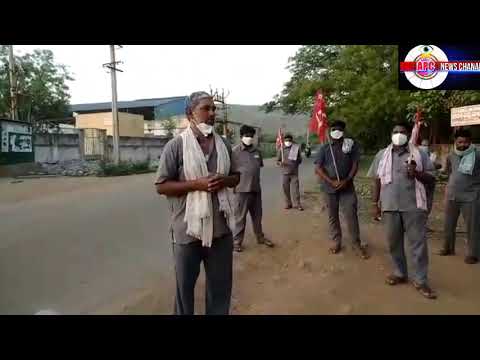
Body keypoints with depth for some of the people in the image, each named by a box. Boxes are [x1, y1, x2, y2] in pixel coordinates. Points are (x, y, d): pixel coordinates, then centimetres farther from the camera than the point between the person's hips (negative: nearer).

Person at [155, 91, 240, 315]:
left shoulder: (223, 144, 5)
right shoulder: (176, 145, -10)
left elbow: (235, 177, 13)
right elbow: (161, 186, -10)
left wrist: (224, 181, -10)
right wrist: (196, 184, -21)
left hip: (220, 227, 4)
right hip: (188, 228, -4)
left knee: (221, 284, 18)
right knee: (185, 284, 15)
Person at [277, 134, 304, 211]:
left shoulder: (296, 148, 4)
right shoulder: (281, 150, 3)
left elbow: (300, 160, 12)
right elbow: (277, 160, 5)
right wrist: (280, 163, -15)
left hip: (294, 172, 0)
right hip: (285, 172, 1)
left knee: (295, 188, -3)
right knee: (286, 189, 4)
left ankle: (297, 204, 5)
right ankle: (288, 204, 16)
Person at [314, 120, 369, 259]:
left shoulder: (350, 145, 1)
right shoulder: (324, 148, 1)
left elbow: (355, 164, -1)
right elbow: (317, 169, -4)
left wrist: (346, 181, -14)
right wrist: (332, 182, -14)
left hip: (347, 187, -1)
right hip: (330, 188, 1)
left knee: (351, 215, -3)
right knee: (332, 216, 10)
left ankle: (357, 243, 9)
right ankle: (336, 241, 23)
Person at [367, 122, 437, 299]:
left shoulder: (419, 154, 4)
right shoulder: (382, 155, 9)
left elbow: (431, 178, 5)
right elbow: (377, 181, 10)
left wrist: (417, 173, -16)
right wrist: (375, 203, 7)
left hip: (413, 206, -2)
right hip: (390, 206, 2)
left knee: (418, 243, 1)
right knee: (394, 242, 11)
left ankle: (420, 280, 13)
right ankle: (400, 273, 28)